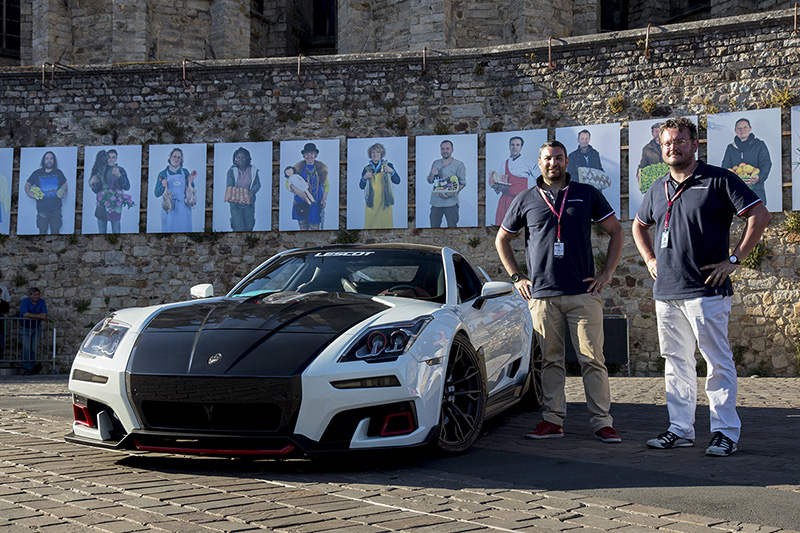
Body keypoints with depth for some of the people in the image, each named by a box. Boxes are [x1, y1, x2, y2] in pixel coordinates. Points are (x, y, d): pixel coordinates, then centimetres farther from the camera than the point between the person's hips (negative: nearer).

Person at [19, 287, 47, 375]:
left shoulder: (42, 302, -2)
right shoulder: (24, 301, -10)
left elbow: (44, 316, -11)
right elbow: (25, 315, -24)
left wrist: (31, 315, -17)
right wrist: (39, 316, -18)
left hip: (36, 328, 3)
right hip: (25, 328, -3)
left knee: (33, 349, 1)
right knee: (26, 348, -11)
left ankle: (31, 368, 7)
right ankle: (26, 368, -9)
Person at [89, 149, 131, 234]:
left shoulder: (120, 170, 1)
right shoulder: (101, 170, 11)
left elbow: (127, 187, -14)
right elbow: (96, 190, 15)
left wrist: (118, 175, -27)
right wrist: (92, 183, -6)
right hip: (102, 205, 4)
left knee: (116, 230, -4)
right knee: (101, 231, 7)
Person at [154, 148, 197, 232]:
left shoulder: (185, 172, 8)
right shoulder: (163, 174, 4)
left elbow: (192, 190, 14)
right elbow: (157, 194, 3)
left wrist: (190, 183, -5)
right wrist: (163, 186, -14)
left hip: (183, 209, 1)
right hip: (169, 209, -1)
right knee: (169, 232, -3)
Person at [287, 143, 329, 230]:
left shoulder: (321, 168, 4)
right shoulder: (298, 167, 1)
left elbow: (326, 185, 15)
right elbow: (288, 183, 2)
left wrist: (324, 198, -1)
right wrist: (297, 191, -17)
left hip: (316, 204, 0)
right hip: (301, 204, 0)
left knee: (315, 228, -2)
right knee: (303, 228, 6)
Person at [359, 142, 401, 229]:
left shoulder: (388, 166, 7)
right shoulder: (367, 169, 10)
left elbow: (397, 181, 4)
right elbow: (361, 187, 11)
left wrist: (392, 171, -13)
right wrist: (364, 178, -7)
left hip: (384, 202, -1)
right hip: (371, 202, 1)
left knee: (386, 224, -6)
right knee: (370, 225, -5)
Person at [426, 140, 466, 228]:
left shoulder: (459, 165, 0)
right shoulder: (435, 163, 14)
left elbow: (462, 183, -3)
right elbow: (430, 181, 20)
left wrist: (453, 193, -18)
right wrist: (433, 175, -3)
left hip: (451, 203, -4)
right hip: (436, 202, 4)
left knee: (452, 227, -1)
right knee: (434, 226, 5)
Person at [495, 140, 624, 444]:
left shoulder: (587, 194, 9)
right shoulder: (525, 200, 10)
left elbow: (616, 231, 13)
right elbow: (501, 240, 19)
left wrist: (607, 274, 5)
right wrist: (516, 277, 10)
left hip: (584, 293, -1)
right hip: (542, 295, 1)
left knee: (592, 359, -3)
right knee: (550, 361, 5)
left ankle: (602, 422, 1)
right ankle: (553, 420, 12)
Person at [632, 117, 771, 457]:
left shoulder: (718, 180, -3)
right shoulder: (658, 189, 16)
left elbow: (759, 215, -7)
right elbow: (639, 226, 32)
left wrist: (733, 259, -10)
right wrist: (649, 259, 16)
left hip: (706, 290, -6)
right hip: (665, 292, 6)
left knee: (718, 362, -3)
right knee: (676, 362, 10)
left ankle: (725, 432, 3)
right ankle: (680, 429, 18)